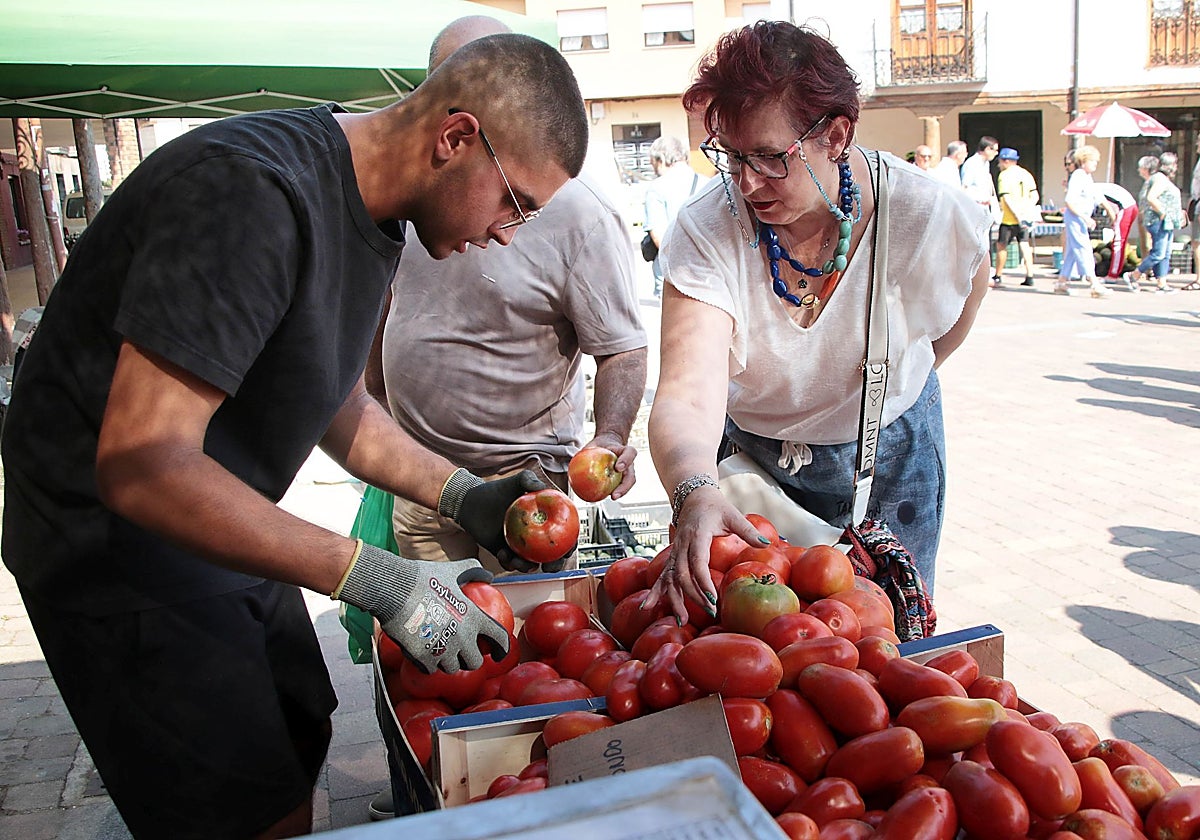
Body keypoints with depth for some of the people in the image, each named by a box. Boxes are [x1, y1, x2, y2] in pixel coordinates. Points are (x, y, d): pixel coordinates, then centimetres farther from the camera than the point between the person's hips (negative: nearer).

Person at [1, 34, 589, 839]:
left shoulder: (373, 214, 2)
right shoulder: (252, 191, -28)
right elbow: (142, 467, -32)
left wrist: (464, 495, 0)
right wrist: (380, 582, -30)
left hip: (224, 532, 9)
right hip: (116, 539, -9)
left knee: (304, 737, 19)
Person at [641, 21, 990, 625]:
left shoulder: (926, 214, -25)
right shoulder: (705, 232, -29)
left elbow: (969, 279, 0)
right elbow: (688, 394, -41)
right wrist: (695, 494, -61)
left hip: (887, 452, 1)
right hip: (749, 453, 0)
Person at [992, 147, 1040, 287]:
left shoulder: (1005, 175, -9)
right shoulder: (1026, 174, 12)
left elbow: (1007, 198, -18)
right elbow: (1035, 196, 9)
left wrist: (1017, 216, -18)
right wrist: (1027, 211, 8)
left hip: (1009, 218, -6)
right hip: (1025, 217, 6)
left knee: (1001, 245, 5)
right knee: (1024, 245, 6)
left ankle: (997, 277, 12)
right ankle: (1029, 276, 1)